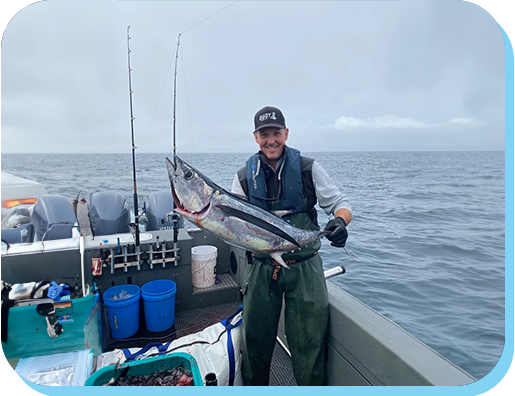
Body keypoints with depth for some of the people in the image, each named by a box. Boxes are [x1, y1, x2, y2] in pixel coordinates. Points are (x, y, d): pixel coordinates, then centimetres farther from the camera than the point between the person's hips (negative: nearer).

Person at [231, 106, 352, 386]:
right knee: (255, 339, 16)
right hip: (261, 267, 2)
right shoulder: (244, 176, 4)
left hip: (305, 268, -1)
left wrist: (340, 221, -22)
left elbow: (340, 204, 0)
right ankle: (253, 387, 42)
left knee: (308, 342, 10)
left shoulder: (308, 168, -1)